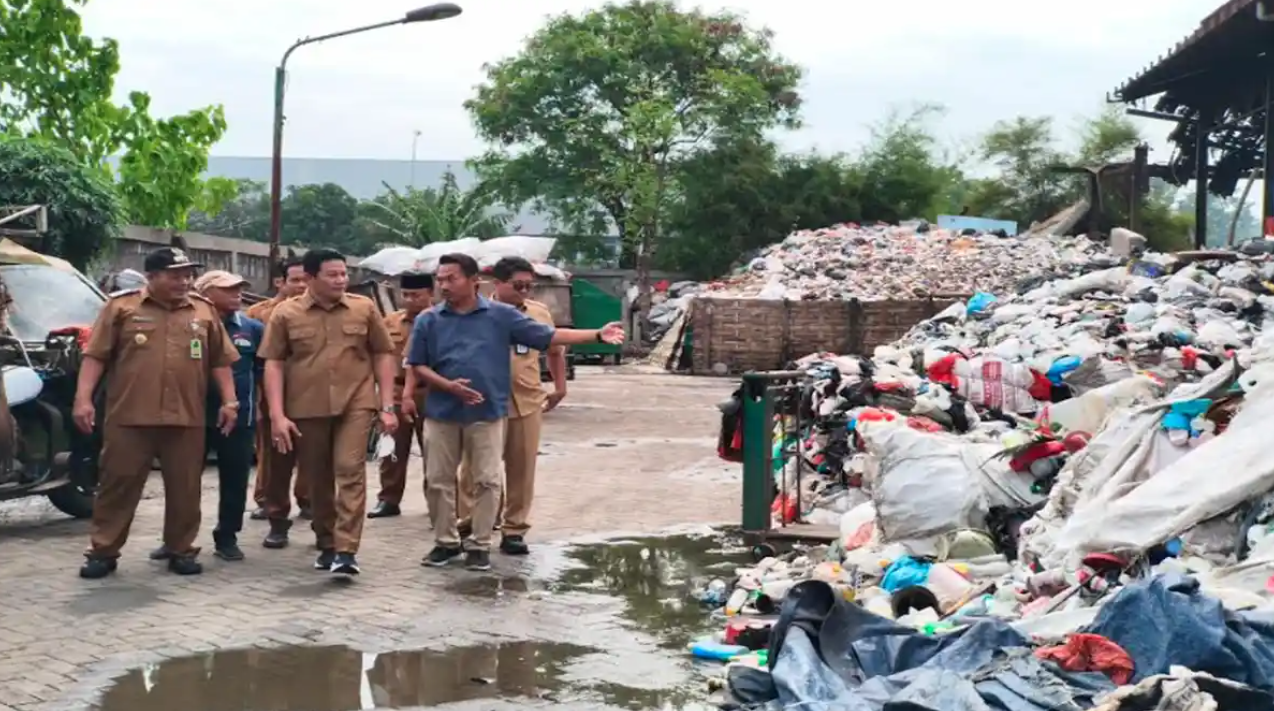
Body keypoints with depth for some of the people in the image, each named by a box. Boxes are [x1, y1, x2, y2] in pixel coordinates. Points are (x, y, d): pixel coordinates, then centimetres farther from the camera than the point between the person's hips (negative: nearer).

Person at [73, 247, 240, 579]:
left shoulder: (205, 311, 10)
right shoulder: (121, 307, 3)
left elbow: (220, 361, 12)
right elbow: (95, 356, 0)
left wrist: (229, 401, 3)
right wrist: (83, 398, -8)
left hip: (186, 418, 2)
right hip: (129, 417, -2)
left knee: (184, 488, 7)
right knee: (118, 484, 3)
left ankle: (181, 550, 18)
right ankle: (103, 552, 11)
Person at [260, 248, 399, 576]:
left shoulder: (365, 308, 2)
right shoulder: (285, 313, 0)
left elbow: (383, 355, 7)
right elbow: (273, 364, 0)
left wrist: (388, 406, 1)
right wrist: (277, 415, -7)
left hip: (356, 403, -1)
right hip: (306, 408, 1)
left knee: (351, 471, -11)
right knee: (318, 480, 10)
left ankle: (346, 550, -12)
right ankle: (327, 543, 25)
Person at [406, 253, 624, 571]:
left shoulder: (501, 315, -2)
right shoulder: (428, 320, 1)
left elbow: (548, 336, -2)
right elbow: (418, 366, 3)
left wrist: (597, 335, -8)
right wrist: (448, 385, -15)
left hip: (487, 413, -1)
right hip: (441, 413, 1)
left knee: (486, 481, 3)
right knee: (438, 481, 7)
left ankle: (480, 545, 15)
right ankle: (446, 542, 23)